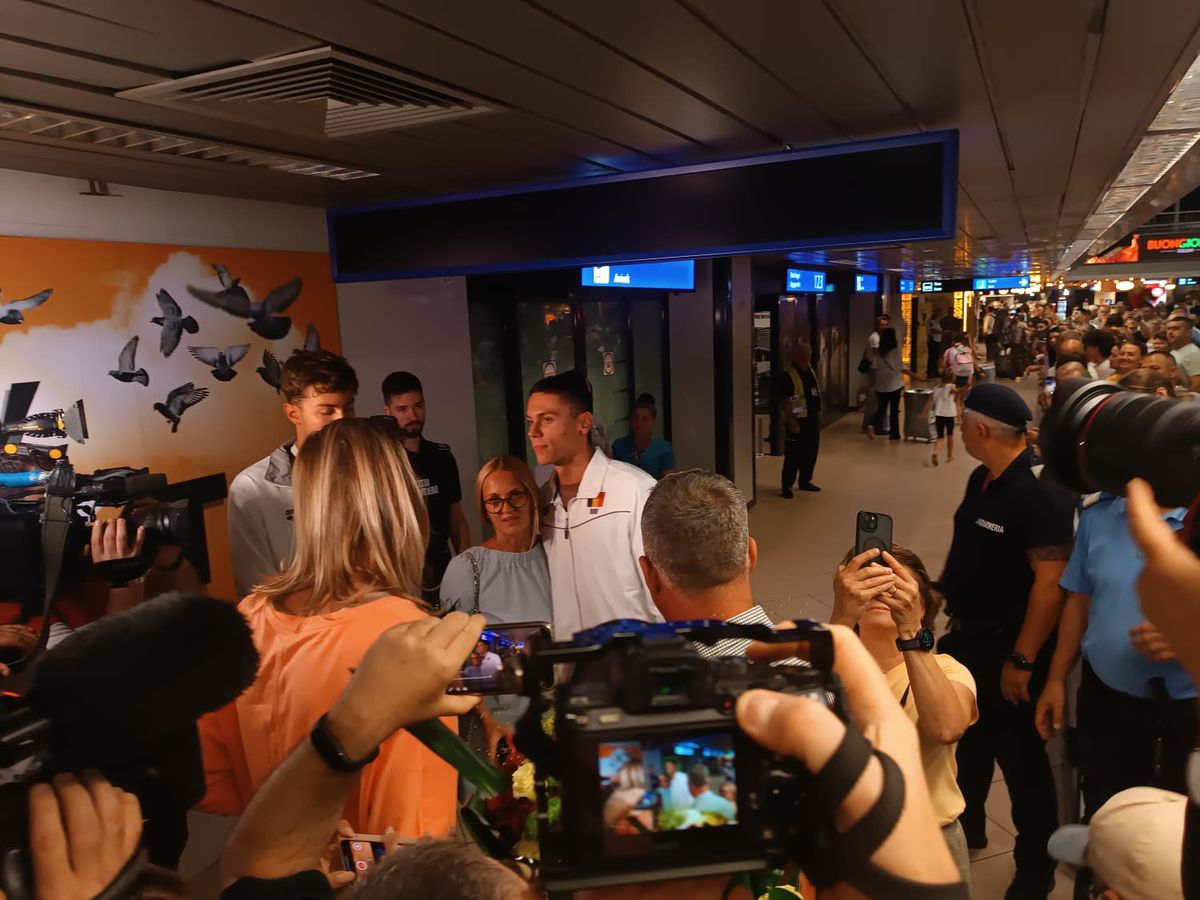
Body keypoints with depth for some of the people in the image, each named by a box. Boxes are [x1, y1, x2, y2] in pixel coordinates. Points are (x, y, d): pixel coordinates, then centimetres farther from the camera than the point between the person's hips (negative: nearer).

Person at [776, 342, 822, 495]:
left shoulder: (811, 371, 10)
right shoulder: (788, 376, -16)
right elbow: (784, 402, -19)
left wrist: (817, 414, 17)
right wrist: (791, 422, -21)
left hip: (812, 419, 8)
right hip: (798, 420, -8)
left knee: (811, 452, 15)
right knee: (794, 455, -5)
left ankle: (804, 481, 29)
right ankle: (787, 486, 3)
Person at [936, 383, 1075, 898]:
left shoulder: (1041, 492, -24)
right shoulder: (982, 479, 3)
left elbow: (1050, 581, -26)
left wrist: (1023, 660, -24)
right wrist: (941, 594, 15)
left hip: (1008, 648, -8)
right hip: (967, 636, 8)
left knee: (1020, 757, 8)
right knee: (968, 738, 22)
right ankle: (965, 826, 43)